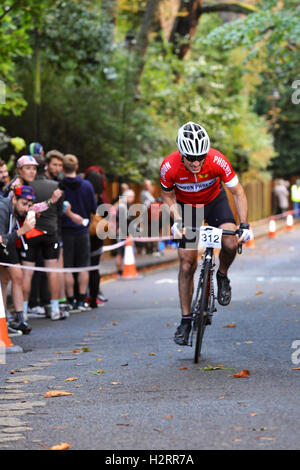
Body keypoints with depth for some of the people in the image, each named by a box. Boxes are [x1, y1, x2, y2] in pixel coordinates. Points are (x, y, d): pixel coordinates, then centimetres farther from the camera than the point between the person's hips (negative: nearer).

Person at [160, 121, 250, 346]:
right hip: (186, 207, 0)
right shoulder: (170, 167, -30)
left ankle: (222, 276, 6)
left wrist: (244, 225, -28)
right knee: (187, 264, -4)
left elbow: (238, 192, -19)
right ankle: (185, 320, 7)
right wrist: (177, 221, -24)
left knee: (230, 244, -27)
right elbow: (167, 195, -9)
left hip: (214, 201, 0)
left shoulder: (217, 161, -32)